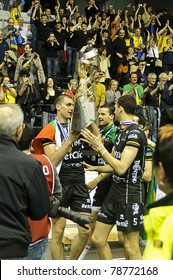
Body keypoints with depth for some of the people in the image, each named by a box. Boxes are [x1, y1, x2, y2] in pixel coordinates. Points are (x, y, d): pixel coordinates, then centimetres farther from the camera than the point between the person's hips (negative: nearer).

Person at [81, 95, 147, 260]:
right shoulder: (121, 131, 13)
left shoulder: (135, 133, -16)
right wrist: (94, 168, 31)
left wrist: (100, 147, -21)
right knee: (98, 239, 11)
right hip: (115, 191, 10)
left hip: (130, 195, -9)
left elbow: (121, 168, -25)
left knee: (131, 247, -4)